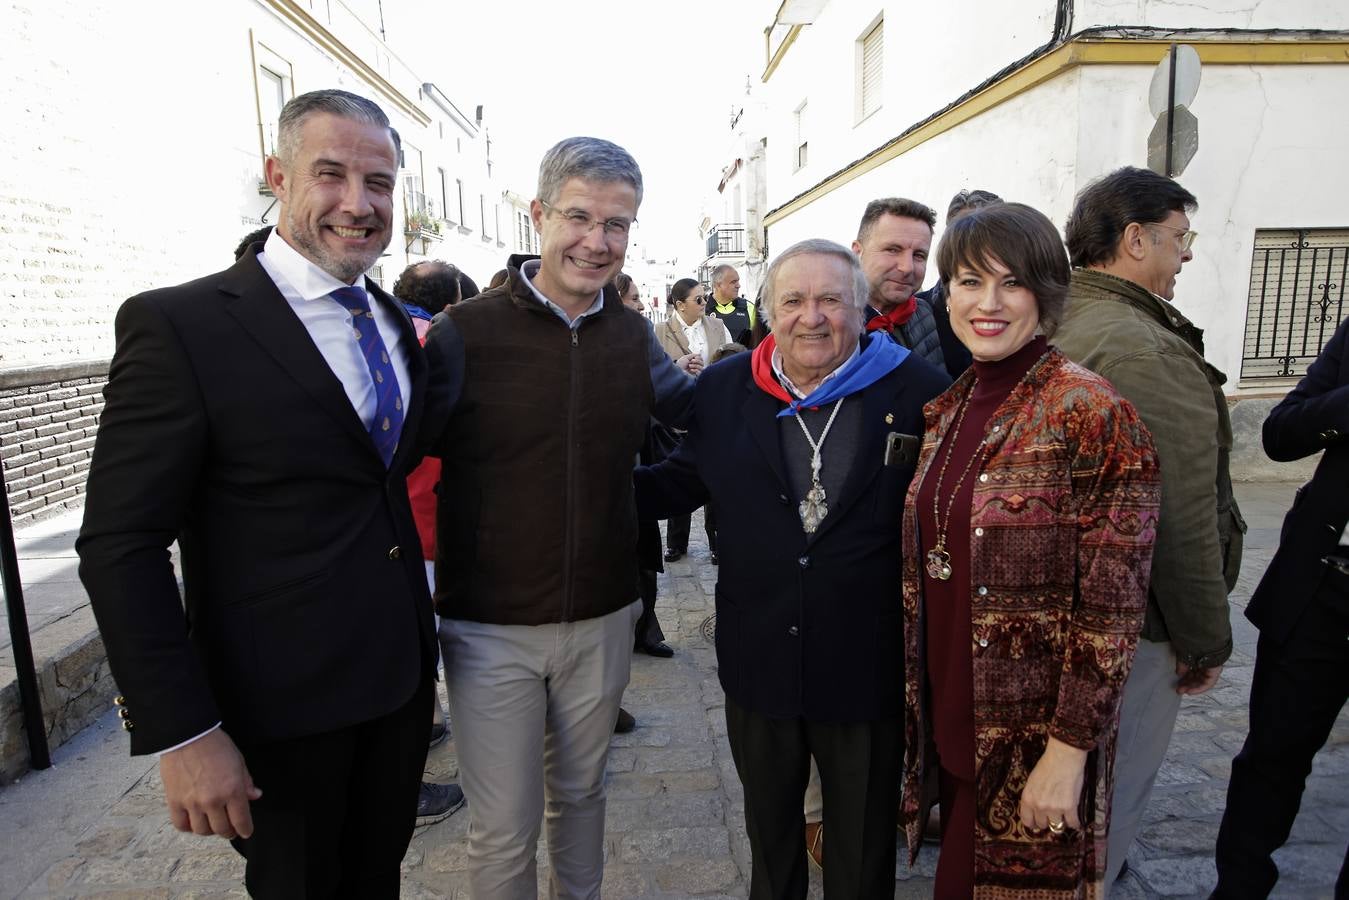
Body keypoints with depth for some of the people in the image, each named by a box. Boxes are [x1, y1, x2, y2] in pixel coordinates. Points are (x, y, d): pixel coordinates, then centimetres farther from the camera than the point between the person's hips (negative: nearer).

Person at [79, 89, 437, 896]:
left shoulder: (396, 321, 5)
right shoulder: (180, 326, -16)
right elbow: (120, 546, -16)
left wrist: (421, 640, 11)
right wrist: (180, 734, -17)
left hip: (402, 678, 6)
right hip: (283, 707, -5)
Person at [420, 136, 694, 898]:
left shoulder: (633, 335, 1)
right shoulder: (467, 333, -12)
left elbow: (695, 407, 17)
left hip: (603, 620, 4)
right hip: (491, 629, -3)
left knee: (581, 792, 23)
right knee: (504, 829, 9)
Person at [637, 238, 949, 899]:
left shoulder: (918, 391, -11)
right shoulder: (723, 389, -3)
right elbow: (682, 481, 8)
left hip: (869, 667, -2)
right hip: (758, 663, 3)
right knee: (768, 830, 28)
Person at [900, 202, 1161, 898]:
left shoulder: (1090, 411, -18)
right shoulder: (950, 408, 2)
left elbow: (1113, 606, -18)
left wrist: (1069, 751, -16)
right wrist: (921, 700, 11)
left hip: (1032, 730, -6)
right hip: (950, 711, 6)